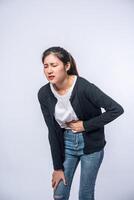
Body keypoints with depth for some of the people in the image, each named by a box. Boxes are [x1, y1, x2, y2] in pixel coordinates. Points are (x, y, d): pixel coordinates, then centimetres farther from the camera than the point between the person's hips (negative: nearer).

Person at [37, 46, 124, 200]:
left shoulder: (83, 87, -24)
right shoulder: (44, 94, -11)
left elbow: (116, 109, -23)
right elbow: (53, 131, -5)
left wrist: (86, 125, -21)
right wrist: (58, 167, -3)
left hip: (90, 145, -3)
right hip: (66, 143, 4)